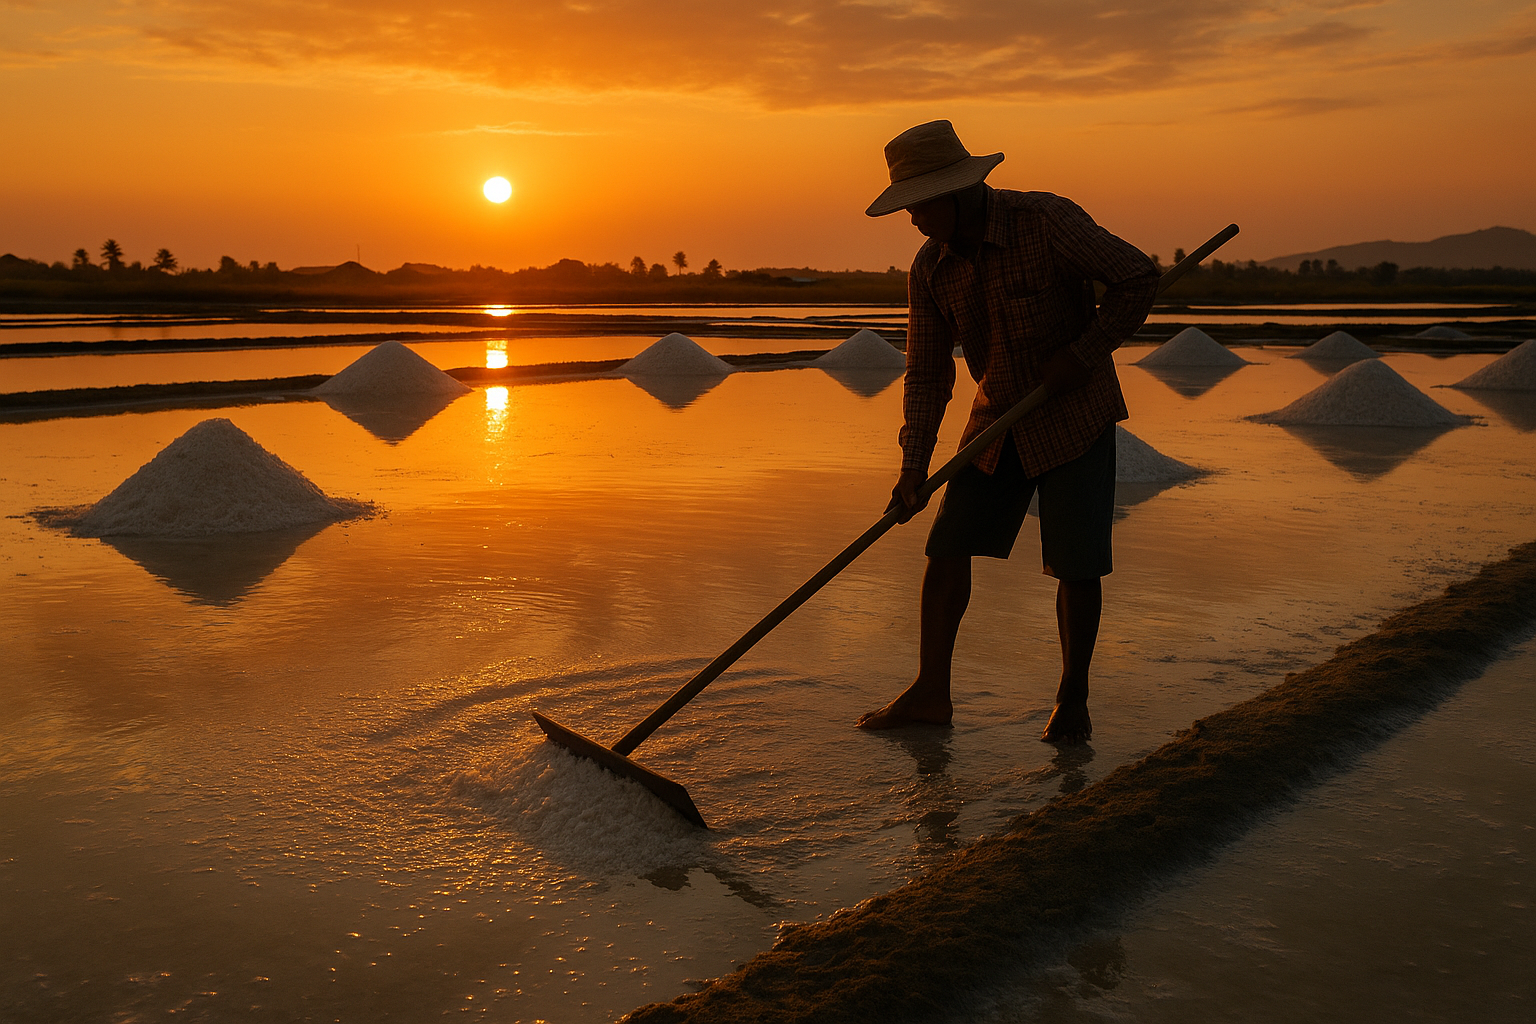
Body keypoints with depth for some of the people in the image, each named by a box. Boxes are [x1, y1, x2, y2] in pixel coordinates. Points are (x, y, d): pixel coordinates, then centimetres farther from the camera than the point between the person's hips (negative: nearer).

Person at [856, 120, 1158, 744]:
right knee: (948, 546, 0)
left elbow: (1139, 277, -15)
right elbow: (927, 373, -2)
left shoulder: (1047, 222, -21)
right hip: (998, 417, 5)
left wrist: (1081, 354, -21)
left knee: (1076, 564, -5)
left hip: (1075, 415, -5)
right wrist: (914, 466, -10)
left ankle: (1073, 699, 14)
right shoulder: (930, 269, -6)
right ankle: (930, 694, 10)